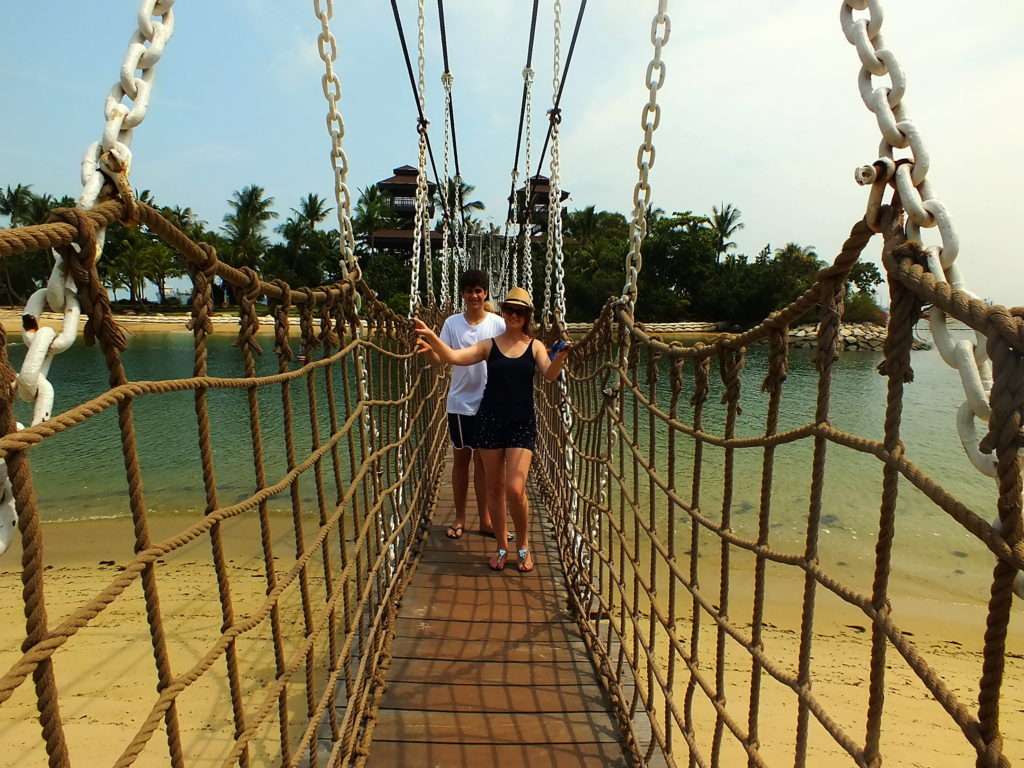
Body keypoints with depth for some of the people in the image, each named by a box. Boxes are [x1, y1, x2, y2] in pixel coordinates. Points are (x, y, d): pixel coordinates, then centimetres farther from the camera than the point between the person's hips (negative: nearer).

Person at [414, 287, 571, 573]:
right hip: (490, 420, 2)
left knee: (515, 490, -9)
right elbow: (454, 357, -7)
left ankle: (524, 546, 15)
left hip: (522, 423, -1)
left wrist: (561, 357, -32)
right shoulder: (490, 345, 3)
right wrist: (432, 338, -23)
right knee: (494, 488, 9)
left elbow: (550, 375, -12)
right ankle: (502, 547, 26)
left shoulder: (535, 346, 3)